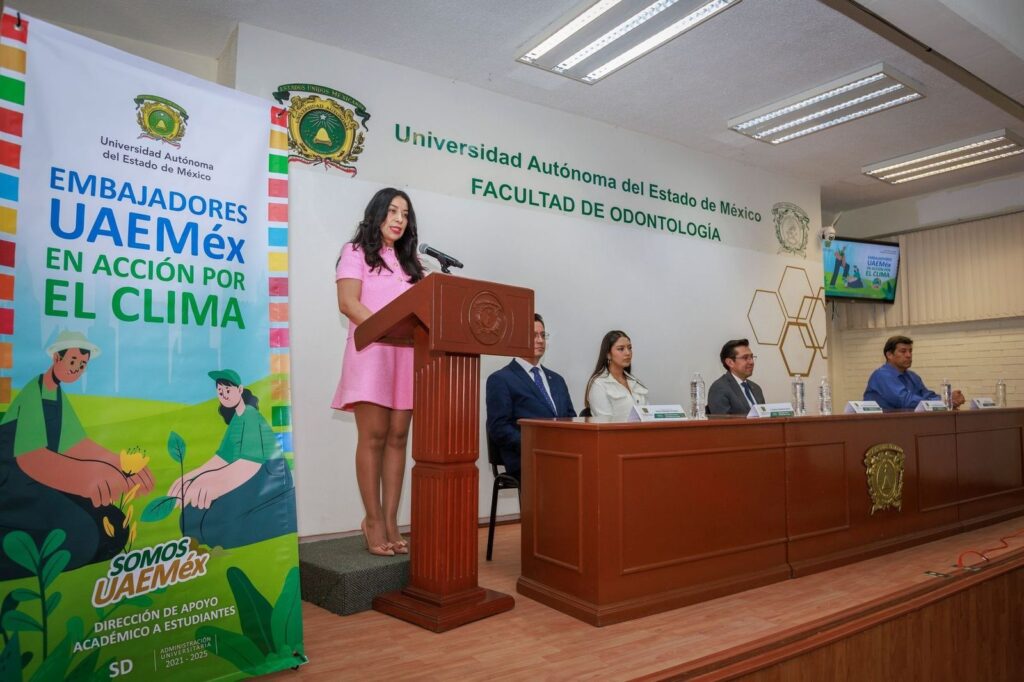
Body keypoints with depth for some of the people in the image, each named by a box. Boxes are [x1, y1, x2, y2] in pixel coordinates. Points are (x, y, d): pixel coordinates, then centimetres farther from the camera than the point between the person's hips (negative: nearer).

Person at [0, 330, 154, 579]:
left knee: (114, 528, -2)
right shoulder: (33, 393, -16)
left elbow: (77, 445, 11)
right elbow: (29, 456, -29)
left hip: (41, 481, 9)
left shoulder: (58, 395, 11)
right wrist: (89, 475, -44)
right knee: (78, 536, -32)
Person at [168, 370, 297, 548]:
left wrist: (213, 482, -27)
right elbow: (225, 456, 14)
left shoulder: (250, 416, -13)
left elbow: (250, 463, -23)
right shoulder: (237, 418, 15)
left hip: (267, 475, -10)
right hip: (244, 473, 10)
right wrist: (193, 475, 4)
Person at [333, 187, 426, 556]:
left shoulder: (410, 260, 22)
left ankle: (390, 521, 4)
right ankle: (374, 520, 0)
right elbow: (348, 303, -6)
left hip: (407, 356, 5)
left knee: (397, 437, 1)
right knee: (374, 437, -7)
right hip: (371, 353, -4)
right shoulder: (357, 252, 8)